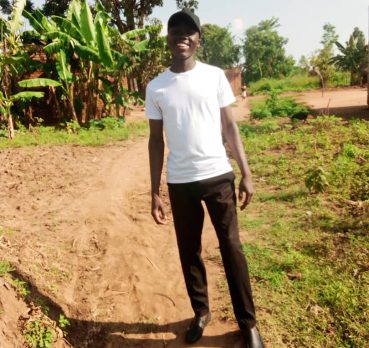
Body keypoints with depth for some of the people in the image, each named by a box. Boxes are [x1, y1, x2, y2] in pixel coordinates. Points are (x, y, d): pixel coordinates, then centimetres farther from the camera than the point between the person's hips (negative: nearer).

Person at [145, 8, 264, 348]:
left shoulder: (215, 76, 1)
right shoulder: (156, 87, 3)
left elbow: (229, 126, 4)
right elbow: (156, 140, 6)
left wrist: (246, 173, -2)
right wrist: (155, 192, 3)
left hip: (218, 175, -1)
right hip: (180, 182, 1)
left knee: (231, 248, 5)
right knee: (189, 250, 11)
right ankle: (201, 312, 32)